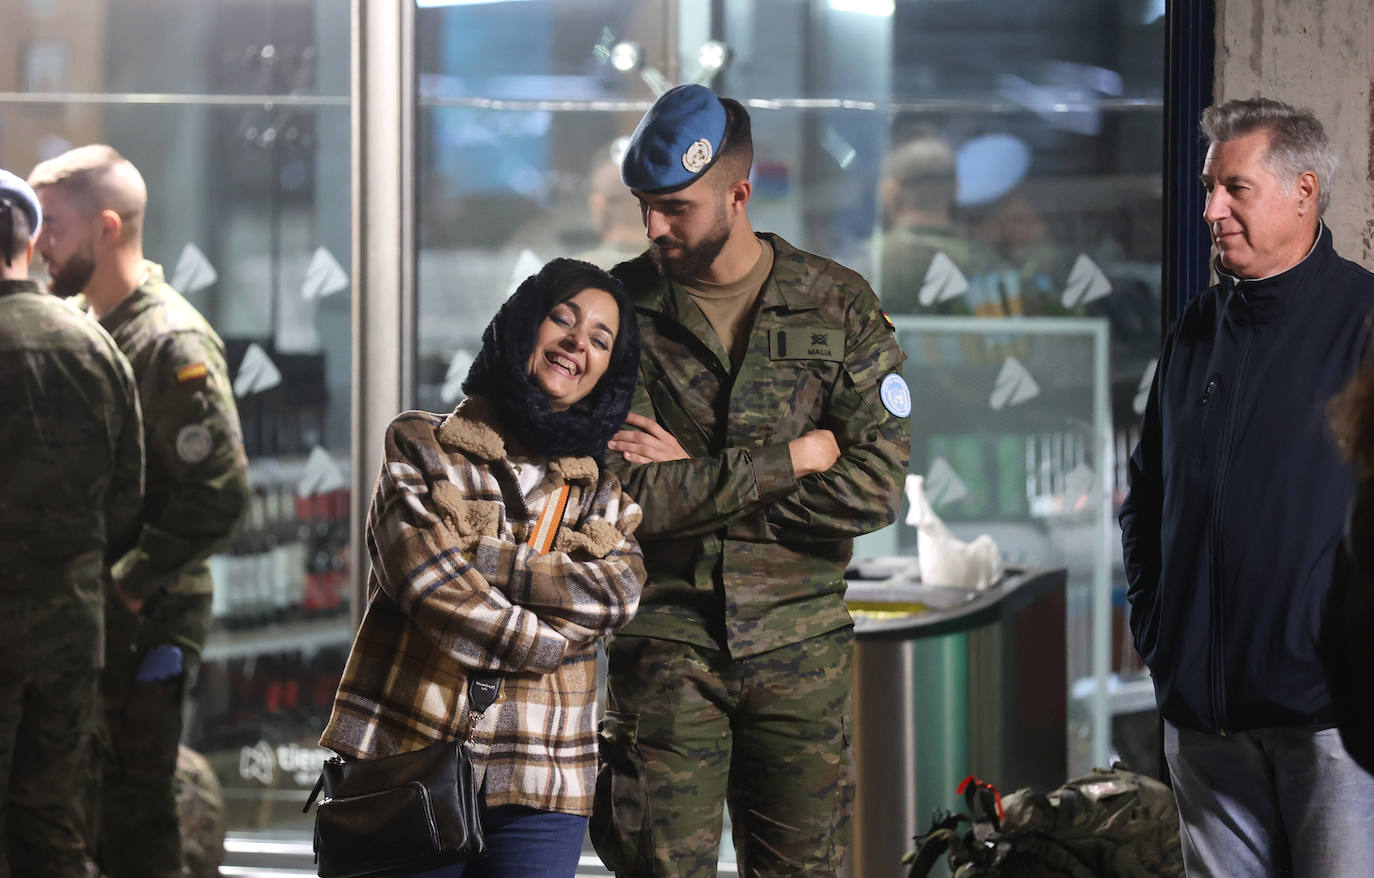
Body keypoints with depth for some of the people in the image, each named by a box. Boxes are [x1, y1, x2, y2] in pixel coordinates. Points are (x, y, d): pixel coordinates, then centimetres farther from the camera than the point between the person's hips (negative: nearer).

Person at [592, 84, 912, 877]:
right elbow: (630, 495, -12)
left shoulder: (838, 305, 2)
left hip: (799, 644, 1)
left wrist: (697, 480, -11)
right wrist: (796, 456, -12)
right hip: (665, 642, -1)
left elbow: (876, 488, -8)